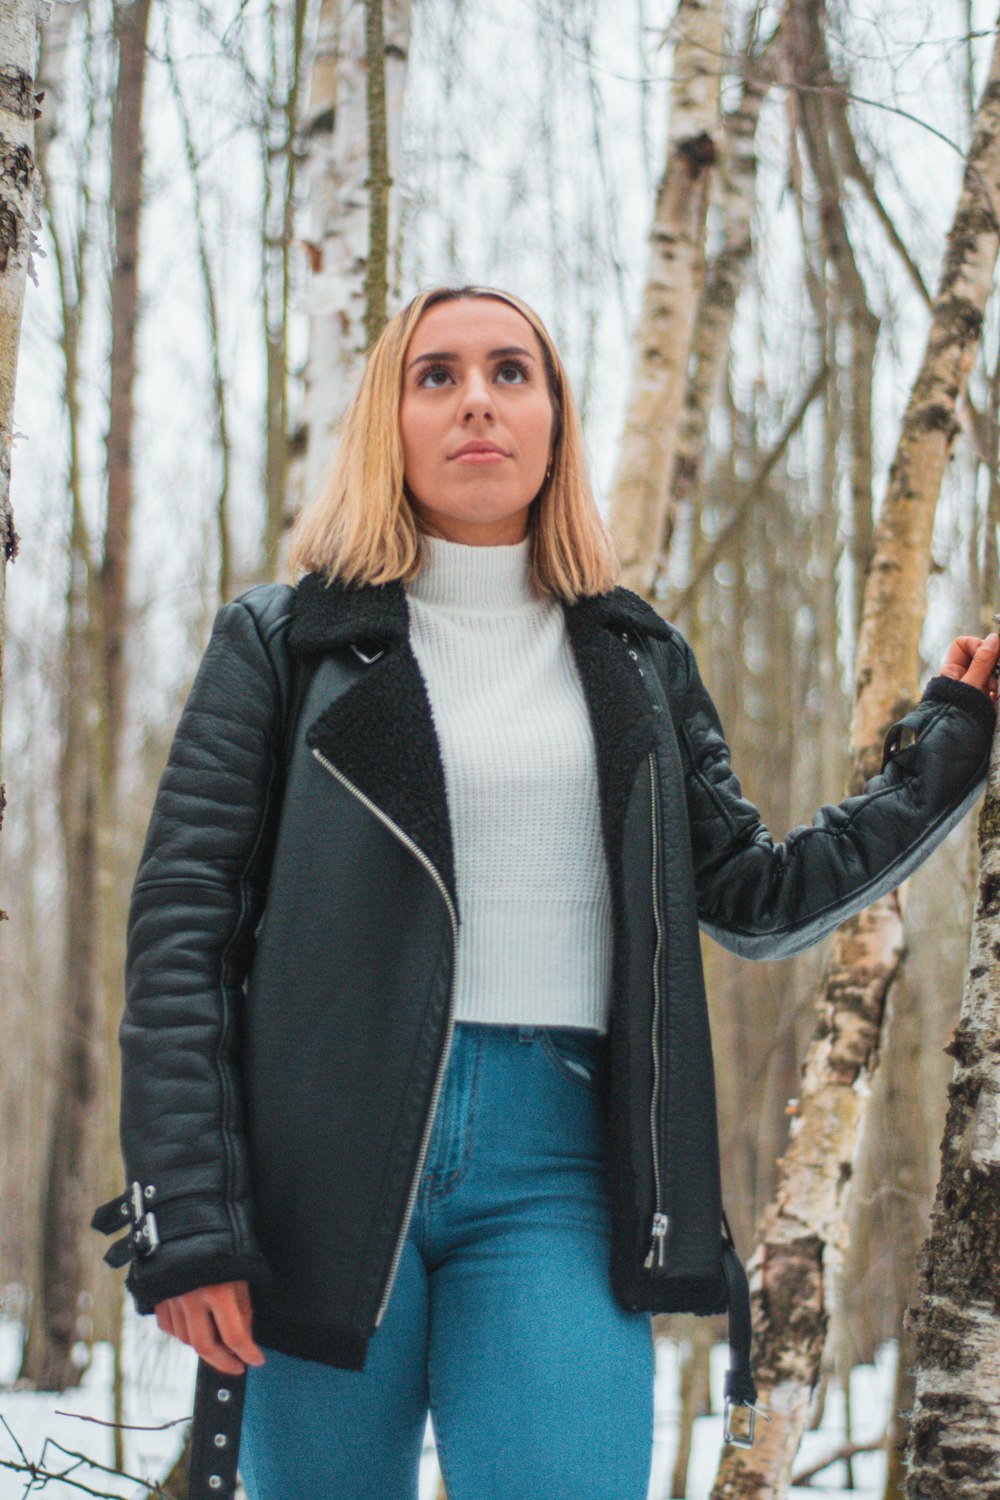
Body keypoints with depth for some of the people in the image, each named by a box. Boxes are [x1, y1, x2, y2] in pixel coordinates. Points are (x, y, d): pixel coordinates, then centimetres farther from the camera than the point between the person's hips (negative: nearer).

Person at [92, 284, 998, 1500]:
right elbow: (181, 929, 0)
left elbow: (755, 898, 18)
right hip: (327, 1158, -1)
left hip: (554, 1169, 2)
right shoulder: (284, 642, 6)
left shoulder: (635, 663, 16)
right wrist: (187, 1221, -10)